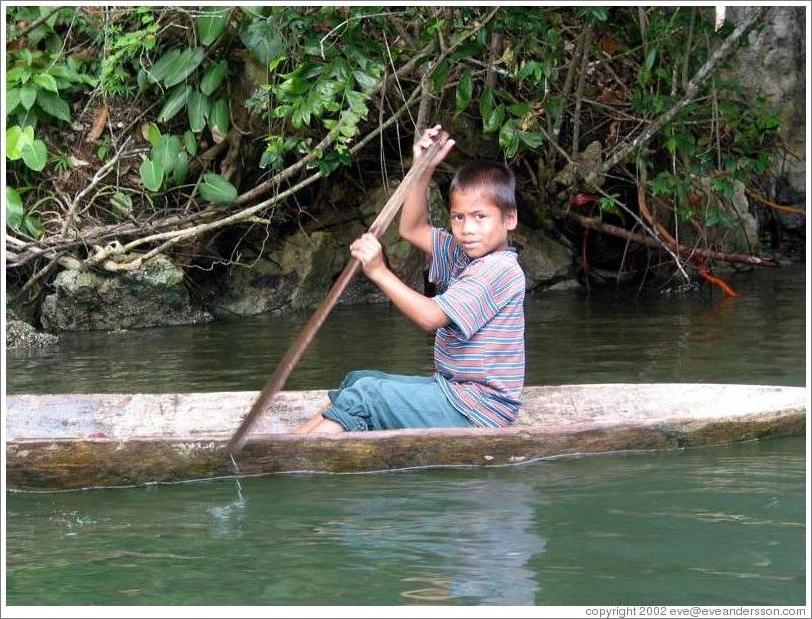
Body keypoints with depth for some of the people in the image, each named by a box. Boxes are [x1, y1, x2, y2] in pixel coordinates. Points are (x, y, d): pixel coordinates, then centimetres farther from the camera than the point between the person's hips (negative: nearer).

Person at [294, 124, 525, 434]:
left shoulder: (499, 269, -19)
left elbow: (431, 316, -26)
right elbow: (413, 230, 16)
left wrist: (379, 271, -27)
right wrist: (425, 169, 4)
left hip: (475, 408, -10)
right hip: (452, 387, 10)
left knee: (364, 396, -18)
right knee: (358, 382, 9)